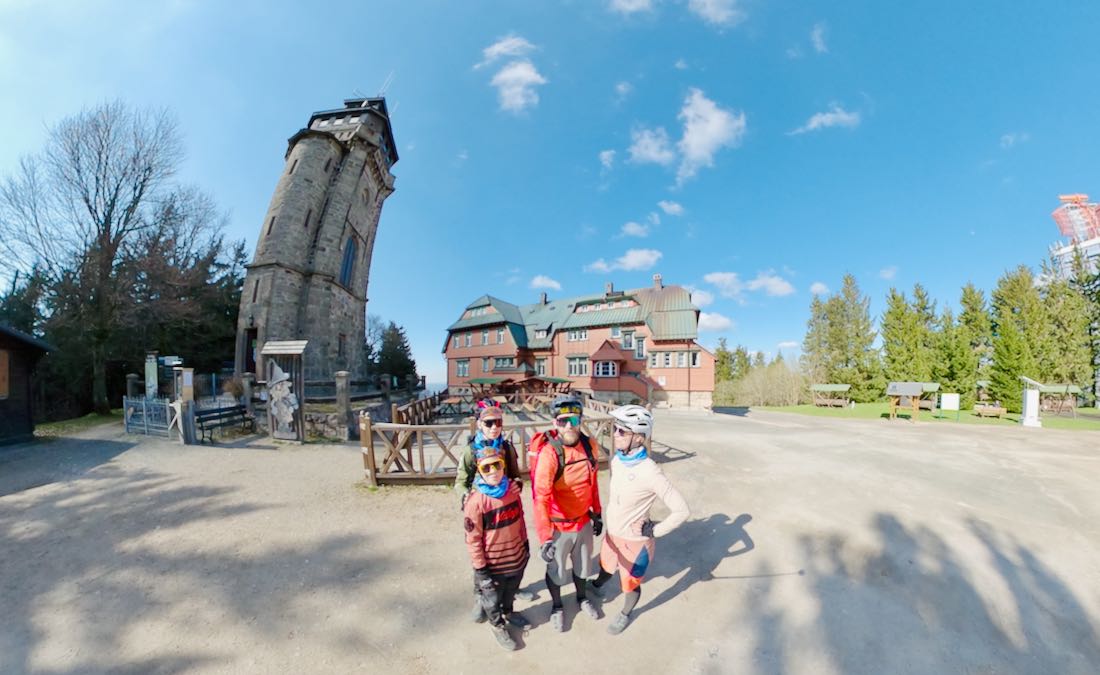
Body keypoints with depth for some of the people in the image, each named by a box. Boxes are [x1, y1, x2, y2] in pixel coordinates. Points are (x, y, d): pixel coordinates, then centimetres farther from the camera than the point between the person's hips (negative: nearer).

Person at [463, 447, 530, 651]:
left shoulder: (513, 488, -10)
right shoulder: (476, 501, -27)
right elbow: (473, 539, -19)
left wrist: (525, 543, 11)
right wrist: (480, 569, -14)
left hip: (516, 555, 5)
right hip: (492, 562, -5)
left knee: (511, 590, 29)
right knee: (492, 598, 21)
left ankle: (508, 613, 58)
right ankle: (498, 626, 49)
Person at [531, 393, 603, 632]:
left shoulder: (588, 445, -10)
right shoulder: (549, 453, -29)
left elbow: (593, 482, 3)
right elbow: (541, 498, -31)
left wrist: (597, 514, 11)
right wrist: (544, 538, -33)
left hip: (583, 521, 5)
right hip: (558, 526, -5)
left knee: (582, 563, 27)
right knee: (556, 569, 19)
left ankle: (582, 598, 56)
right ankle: (557, 606, 49)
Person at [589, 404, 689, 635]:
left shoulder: (650, 472, -32)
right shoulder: (616, 460, -11)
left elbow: (682, 510, -26)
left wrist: (654, 531, -18)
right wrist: (610, 518, 12)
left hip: (635, 540, -5)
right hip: (611, 534, 6)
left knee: (630, 584, 19)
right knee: (606, 568, 31)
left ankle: (625, 615, 50)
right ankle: (595, 587, 62)